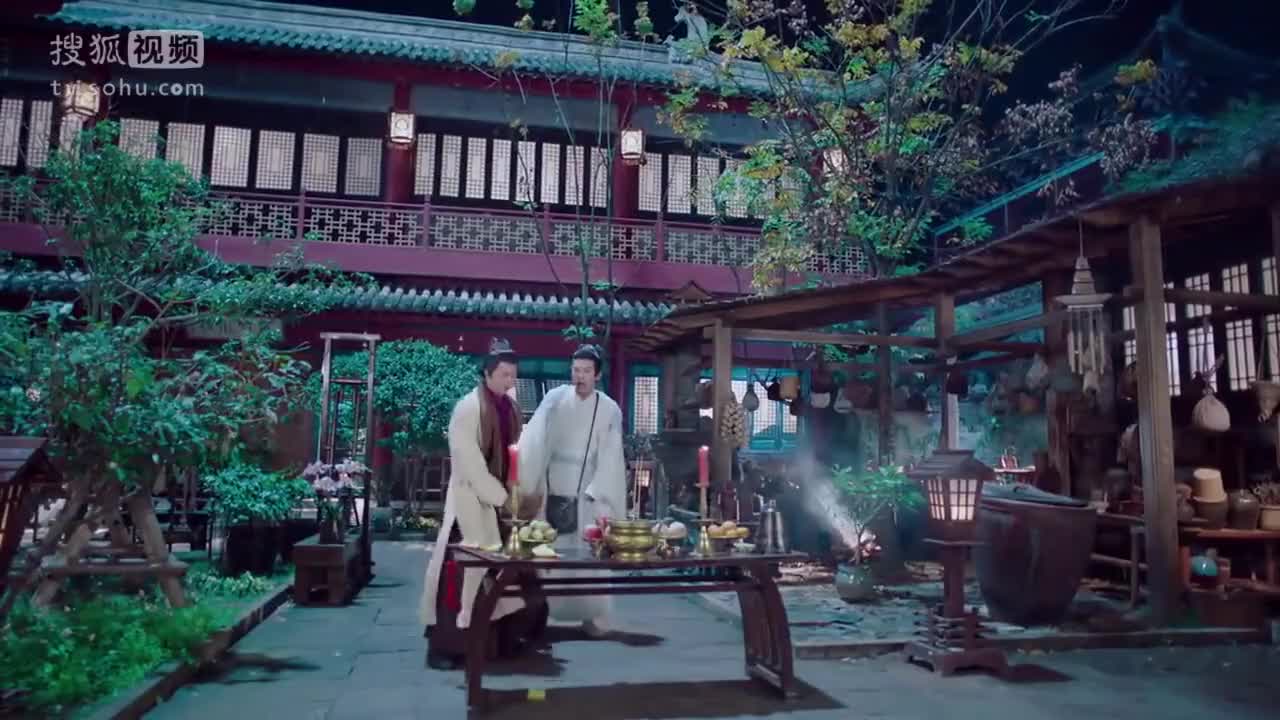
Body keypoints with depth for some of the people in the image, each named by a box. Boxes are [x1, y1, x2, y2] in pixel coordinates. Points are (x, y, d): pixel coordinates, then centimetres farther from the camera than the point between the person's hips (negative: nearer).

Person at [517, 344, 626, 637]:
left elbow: (609, 457, -5)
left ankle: (594, 616, 12)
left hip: (589, 493, -1)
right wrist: (528, 483, -23)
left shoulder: (610, 410, -3)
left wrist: (595, 494, -15)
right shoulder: (555, 399, -2)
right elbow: (534, 441, -11)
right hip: (554, 488, 1)